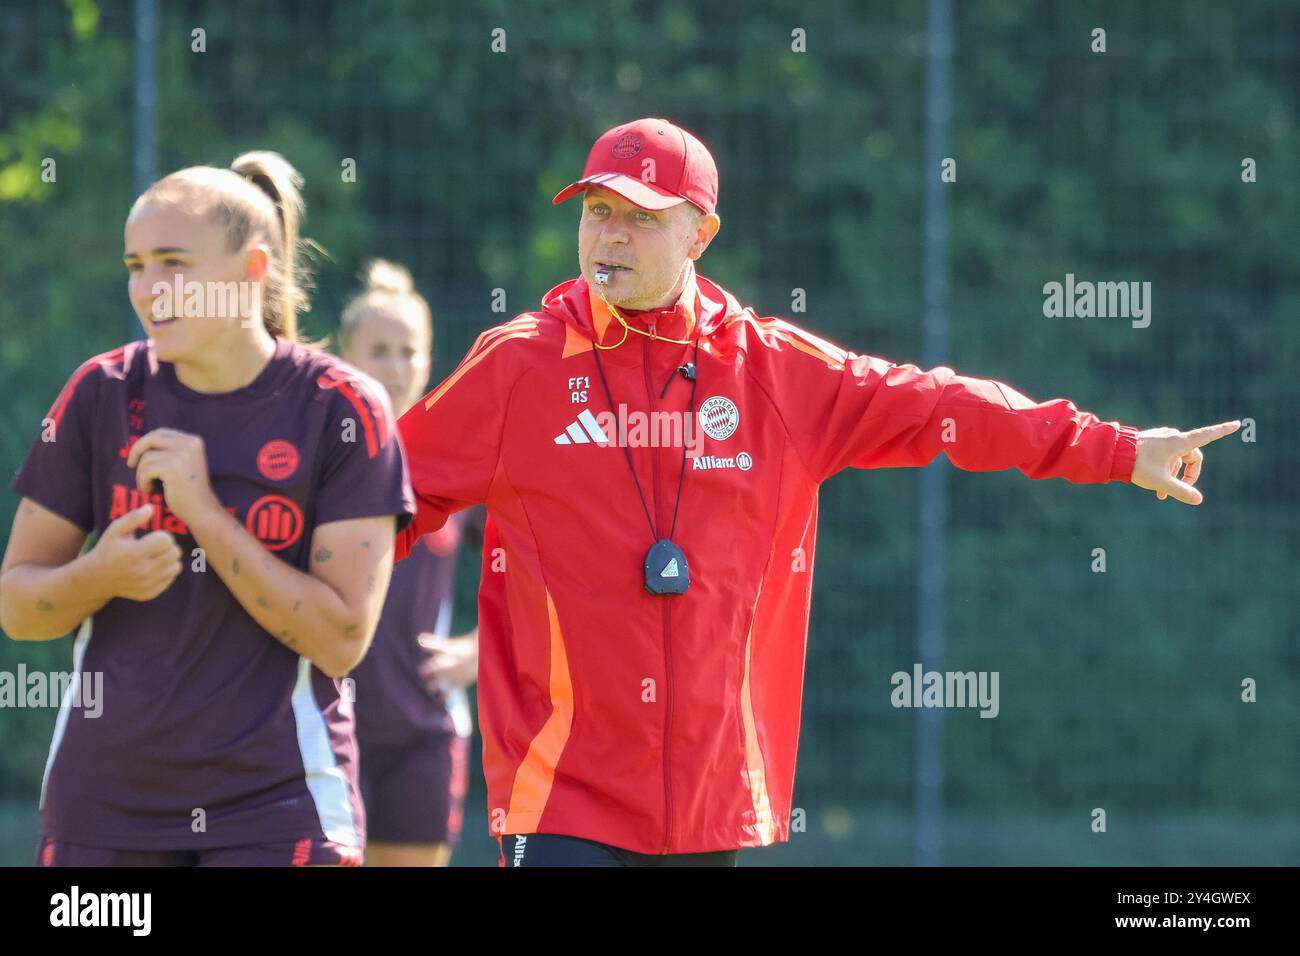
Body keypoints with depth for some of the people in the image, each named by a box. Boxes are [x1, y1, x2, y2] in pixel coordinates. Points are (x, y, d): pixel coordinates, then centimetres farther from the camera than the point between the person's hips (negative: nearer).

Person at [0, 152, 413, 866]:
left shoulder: (341, 408, -6)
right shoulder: (103, 394, 2)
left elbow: (341, 639, -12)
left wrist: (205, 511, -18)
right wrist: (101, 574, -17)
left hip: (277, 803, -3)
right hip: (103, 799, 3)